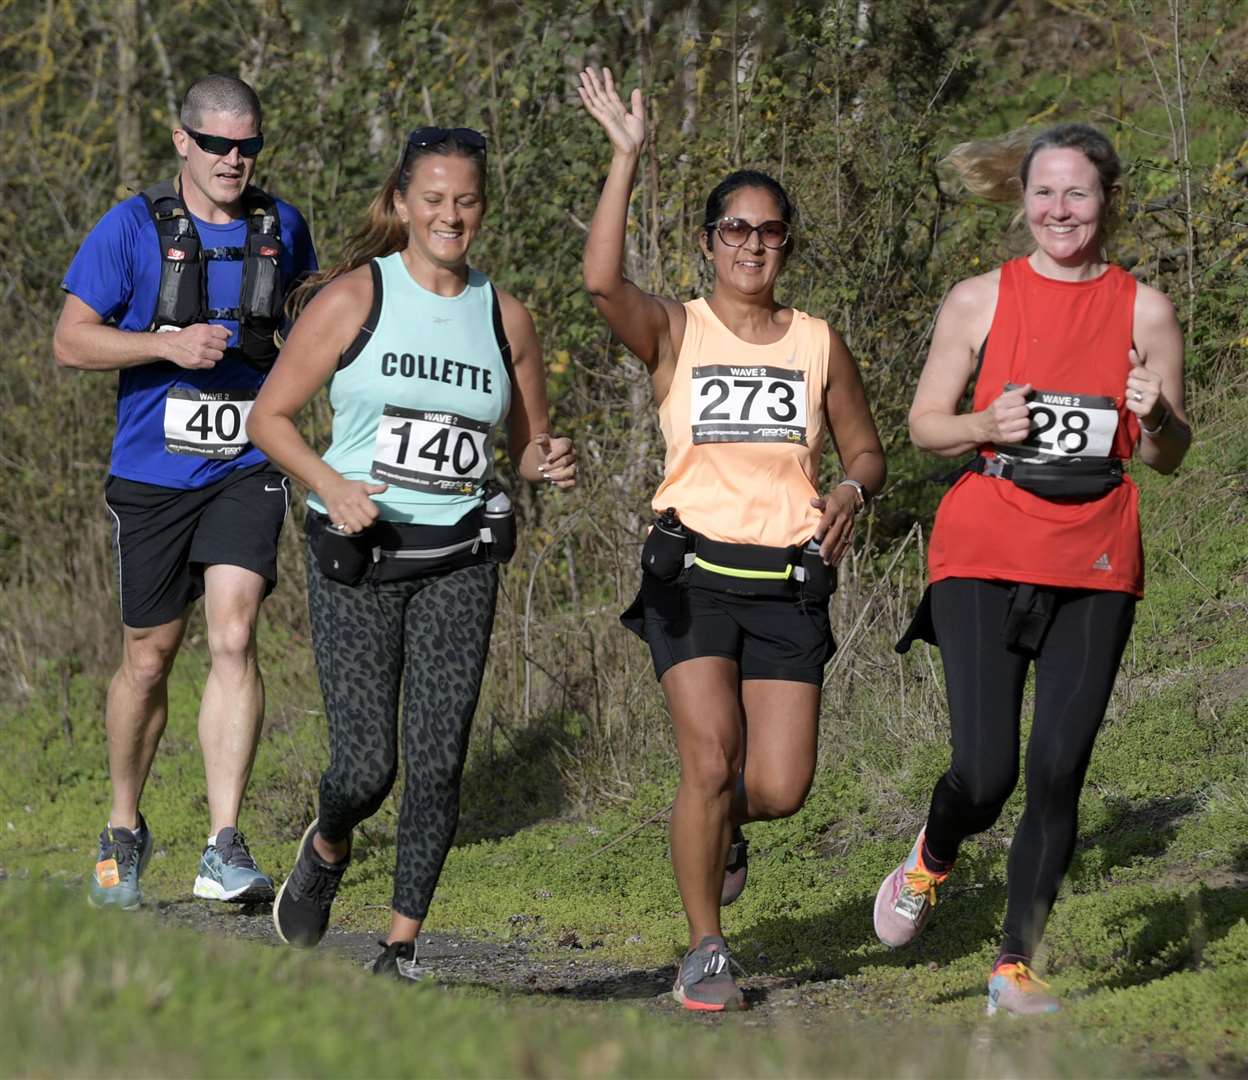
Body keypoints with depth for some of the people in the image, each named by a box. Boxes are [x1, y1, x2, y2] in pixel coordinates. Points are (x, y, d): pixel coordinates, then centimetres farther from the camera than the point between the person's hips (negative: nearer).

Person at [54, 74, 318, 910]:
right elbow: (71, 341, -7)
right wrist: (168, 344, -20)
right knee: (149, 660, 8)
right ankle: (124, 832, 30)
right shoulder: (133, 229, -5)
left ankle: (225, 850, -20)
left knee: (234, 638, -17)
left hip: (246, 472, 1)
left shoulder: (281, 227, 5)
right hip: (152, 473, -1)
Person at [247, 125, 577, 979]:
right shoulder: (354, 298, -2)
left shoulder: (505, 317, 7)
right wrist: (332, 486, -16)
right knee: (367, 768, -6)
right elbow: (270, 415, 1)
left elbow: (528, 445, 18)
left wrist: (549, 461, -6)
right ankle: (326, 852, 30)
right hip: (359, 556, -2)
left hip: (460, 562, 2)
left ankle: (401, 949, 7)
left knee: (438, 763, -6)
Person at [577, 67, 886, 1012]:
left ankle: (721, 825, 31)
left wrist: (853, 491, -7)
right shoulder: (675, 332, 0)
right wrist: (627, 156, -22)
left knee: (781, 787, -6)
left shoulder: (819, 344, 9)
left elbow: (867, 450, 17)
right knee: (711, 763, -15)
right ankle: (706, 953, 3)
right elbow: (603, 280, -20)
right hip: (695, 570, -2)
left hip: (790, 580, 2)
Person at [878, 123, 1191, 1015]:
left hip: (1095, 565, 1)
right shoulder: (980, 300, 2)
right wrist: (987, 424, -12)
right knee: (986, 775, -10)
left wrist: (1157, 417, -12)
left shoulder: (1145, 311, 5)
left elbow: (1169, 459, 10)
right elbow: (923, 425, 8)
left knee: (1058, 775, -3)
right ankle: (931, 862, 25)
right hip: (984, 556, -1)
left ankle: (1016, 966, 10)